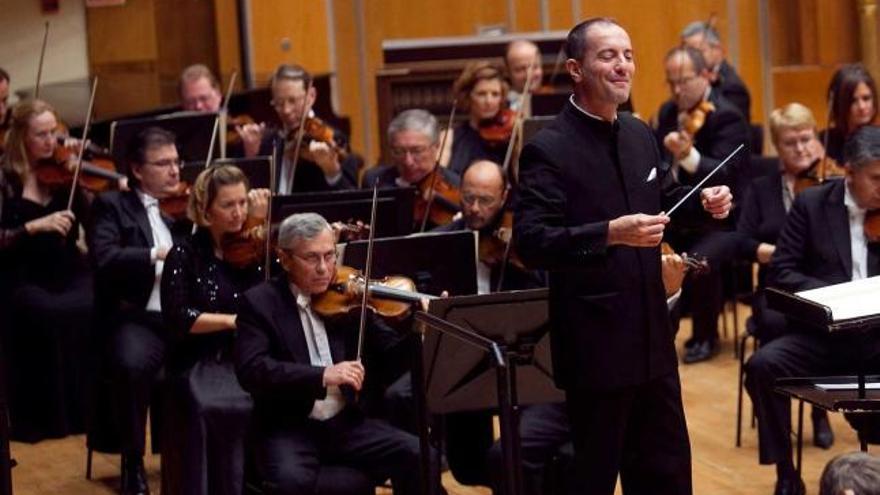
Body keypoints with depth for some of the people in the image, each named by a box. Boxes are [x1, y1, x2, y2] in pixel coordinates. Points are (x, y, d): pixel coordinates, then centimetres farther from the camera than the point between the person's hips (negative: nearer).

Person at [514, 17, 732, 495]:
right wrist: (610, 233, -35)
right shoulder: (548, 149, -15)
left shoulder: (640, 134, 8)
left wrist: (704, 203, 2)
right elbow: (531, 242, -24)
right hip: (594, 344, -7)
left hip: (652, 337, 7)